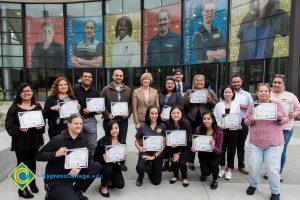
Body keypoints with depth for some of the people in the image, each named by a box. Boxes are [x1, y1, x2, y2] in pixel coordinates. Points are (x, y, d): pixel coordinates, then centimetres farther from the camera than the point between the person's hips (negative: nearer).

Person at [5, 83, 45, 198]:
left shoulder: (38, 106, 5)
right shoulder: (14, 107, -6)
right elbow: (9, 125, -7)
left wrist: (41, 126, -10)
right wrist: (19, 129, -24)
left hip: (35, 139, 4)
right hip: (20, 140, -3)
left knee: (32, 162, 17)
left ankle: (32, 183, 36)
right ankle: (22, 189, 16)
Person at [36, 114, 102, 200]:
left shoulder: (82, 139, -2)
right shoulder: (58, 139, -17)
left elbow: (87, 157, -6)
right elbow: (39, 156, -15)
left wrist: (79, 168, -25)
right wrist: (56, 154, -33)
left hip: (72, 173, 6)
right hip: (56, 180, -6)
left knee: (97, 166, -9)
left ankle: (76, 191, 8)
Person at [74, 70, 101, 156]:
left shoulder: (95, 92, 13)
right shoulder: (75, 90, -1)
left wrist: (99, 111, -2)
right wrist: (81, 110, -18)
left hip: (91, 120, 3)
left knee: (92, 145, 8)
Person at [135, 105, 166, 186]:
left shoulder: (162, 126, -8)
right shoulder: (143, 126, -9)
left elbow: (163, 144, -8)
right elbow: (136, 141, 1)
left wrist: (154, 156, -16)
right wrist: (139, 148, -21)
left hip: (158, 154, 1)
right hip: (145, 152, -1)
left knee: (156, 181, 6)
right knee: (140, 168, -33)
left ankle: (150, 170, 42)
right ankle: (140, 177, 7)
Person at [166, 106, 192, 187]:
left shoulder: (186, 123, -21)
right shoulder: (169, 124, -12)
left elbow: (186, 140, -18)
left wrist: (179, 153, -17)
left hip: (185, 147, -2)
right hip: (173, 147, 3)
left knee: (182, 161, -20)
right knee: (174, 160, -17)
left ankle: (185, 178, 11)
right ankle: (175, 176, 16)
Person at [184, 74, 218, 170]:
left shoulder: (210, 91, 12)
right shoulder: (189, 91, 11)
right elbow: (184, 105, 6)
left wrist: (210, 100, -11)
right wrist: (188, 100, -12)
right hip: (192, 119, 0)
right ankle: (191, 162, 17)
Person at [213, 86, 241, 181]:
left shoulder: (236, 105, 4)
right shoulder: (218, 105, 2)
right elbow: (215, 118, 0)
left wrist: (238, 125, -13)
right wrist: (219, 125, -15)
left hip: (233, 131, 0)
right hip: (221, 130, 0)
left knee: (231, 150, 7)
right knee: (221, 149, 9)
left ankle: (229, 169, 24)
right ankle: (222, 167, 28)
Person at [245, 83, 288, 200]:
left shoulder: (277, 105, 3)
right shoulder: (252, 106, 5)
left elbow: (286, 119, 6)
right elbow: (246, 121, 4)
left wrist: (280, 118, -16)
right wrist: (250, 120, -18)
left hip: (274, 143, -1)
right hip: (255, 143, 1)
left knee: (273, 170, -2)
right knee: (253, 167, 5)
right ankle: (253, 185, 32)